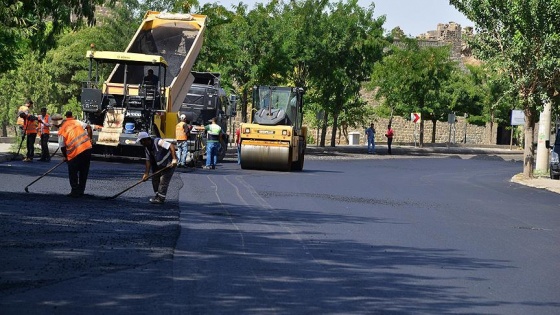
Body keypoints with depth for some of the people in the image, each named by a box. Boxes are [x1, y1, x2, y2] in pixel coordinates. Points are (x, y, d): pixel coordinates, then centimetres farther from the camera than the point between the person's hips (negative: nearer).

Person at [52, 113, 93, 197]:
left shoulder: (61, 132, -4)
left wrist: (65, 157, 19)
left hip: (76, 153, -5)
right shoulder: (75, 122, 8)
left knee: (73, 173, 11)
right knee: (84, 171, 17)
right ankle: (81, 191, 24)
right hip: (87, 148, 6)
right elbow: (88, 127, 8)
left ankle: (75, 192, 11)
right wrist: (90, 138, 18)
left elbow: (62, 147, 3)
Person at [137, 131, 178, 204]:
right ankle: (157, 196, 23)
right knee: (155, 179, 10)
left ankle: (160, 198, -3)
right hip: (159, 166, 9)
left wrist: (174, 159, -37)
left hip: (169, 164, -9)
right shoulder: (147, 148, 2)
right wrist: (146, 173, -2)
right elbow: (148, 160, 4)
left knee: (163, 181, -9)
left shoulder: (157, 142, -25)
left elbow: (171, 146, -32)